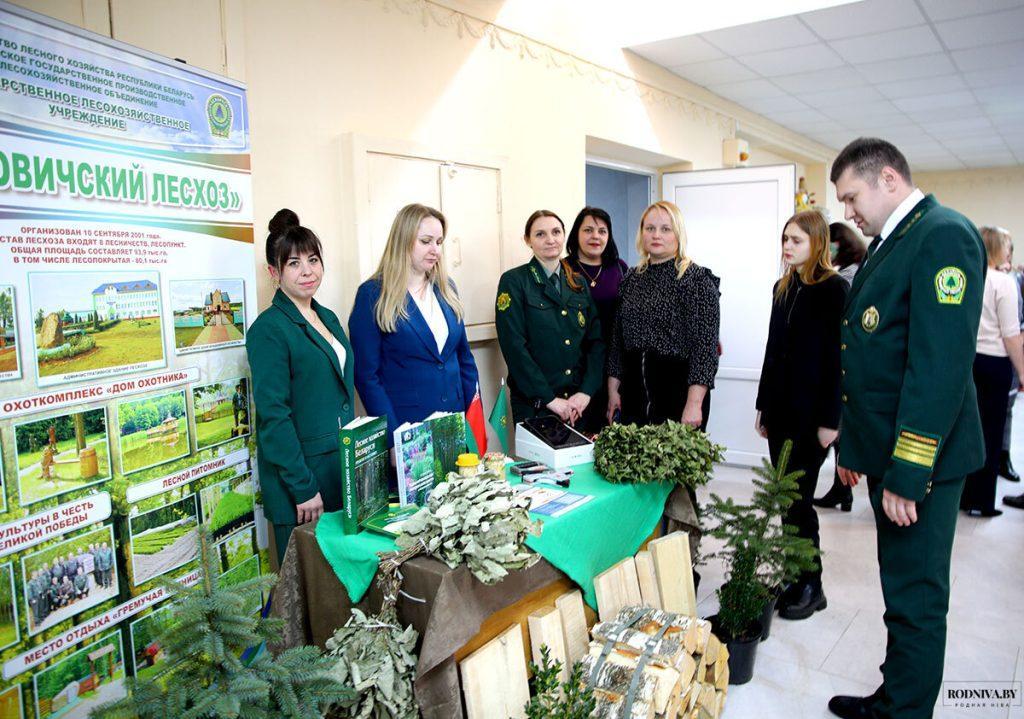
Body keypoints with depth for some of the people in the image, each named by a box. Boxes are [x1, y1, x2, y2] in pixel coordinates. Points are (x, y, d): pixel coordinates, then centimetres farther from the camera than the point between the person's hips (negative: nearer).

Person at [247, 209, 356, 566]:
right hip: (299, 474, -7)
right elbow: (274, 415, -17)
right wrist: (303, 487, -18)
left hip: (342, 466, 8)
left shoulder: (328, 318, 11)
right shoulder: (269, 329, -13)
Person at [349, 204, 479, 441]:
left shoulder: (446, 288, 8)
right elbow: (366, 374, -10)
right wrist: (395, 437, -16)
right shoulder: (373, 295, -8)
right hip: (405, 425, -5)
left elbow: (464, 357, 12)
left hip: (456, 422, 5)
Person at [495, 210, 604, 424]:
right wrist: (549, 399, -16)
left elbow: (596, 341, 5)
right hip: (534, 404, -4)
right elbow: (514, 347, -13)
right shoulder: (514, 282, -6)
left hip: (579, 403, 4)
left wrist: (586, 391, -8)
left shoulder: (579, 283, 9)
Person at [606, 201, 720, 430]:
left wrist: (694, 404, -19)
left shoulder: (698, 279, -7)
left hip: (679, 389, -5)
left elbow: (706, 345, -13)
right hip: (634, 391, 5)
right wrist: (612, 390, 9)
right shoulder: (631, 279, 10)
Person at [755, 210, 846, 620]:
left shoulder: (833, 289, -9)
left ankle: (810, 587, 13)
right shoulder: (783, 288, 13)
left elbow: (837, 356, -13)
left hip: (811, 413, -7)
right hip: (781, 409, 7)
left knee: (797, 500, -2)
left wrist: (830, 420, -16)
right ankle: (792, 578, 23)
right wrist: (763, 405, 15)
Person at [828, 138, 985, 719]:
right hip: (889, 452, 9)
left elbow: (941, 366, -23)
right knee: (903, 590, 20)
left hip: (920, 458, -9)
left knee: (916, 599, 4)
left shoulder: (945, 235, -15)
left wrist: (906, 473, -23)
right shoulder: (887, 244, 15)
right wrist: (855, 447, 18)